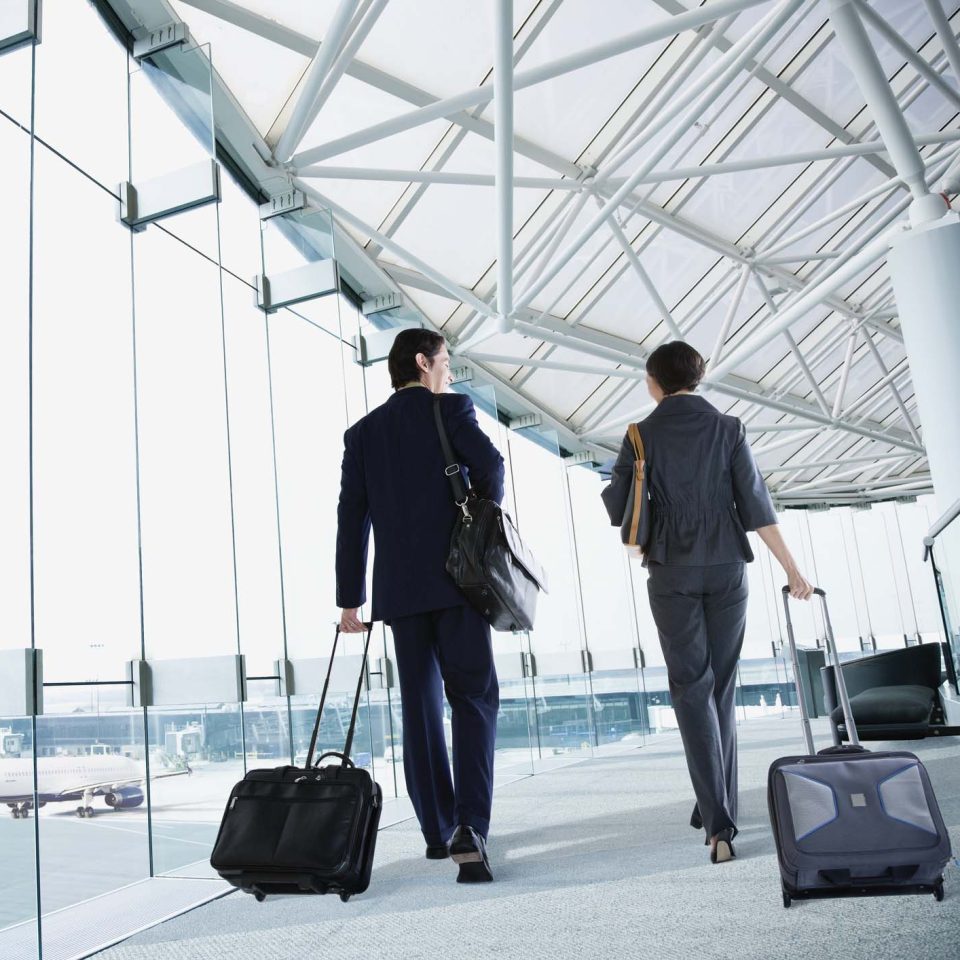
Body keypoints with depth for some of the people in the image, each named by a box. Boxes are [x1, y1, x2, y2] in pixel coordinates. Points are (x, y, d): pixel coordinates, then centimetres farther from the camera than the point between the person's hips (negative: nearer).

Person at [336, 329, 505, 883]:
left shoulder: (362, 432, 14)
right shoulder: (452, 409, 3)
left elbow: (352, 519, 8)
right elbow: (489, 464, -13)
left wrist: (351, 598, 9)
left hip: (401, 588, 4)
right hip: (457, 578, -4)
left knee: (421, 707, 11)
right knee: (474, 699, -3)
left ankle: (438, 830, 17)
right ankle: (469, 827, -16)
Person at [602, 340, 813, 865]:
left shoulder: (642, 434, -1)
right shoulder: (728, 428, 3)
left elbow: (617, 505, 0)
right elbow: (756, 503, -2)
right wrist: (790, 568, 1)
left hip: (671, 571, -2)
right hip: (726, 568, 2)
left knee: (691, 688, -1)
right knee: (722, 688, 13)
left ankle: (717, 821, -13)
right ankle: (719, 810, 21)